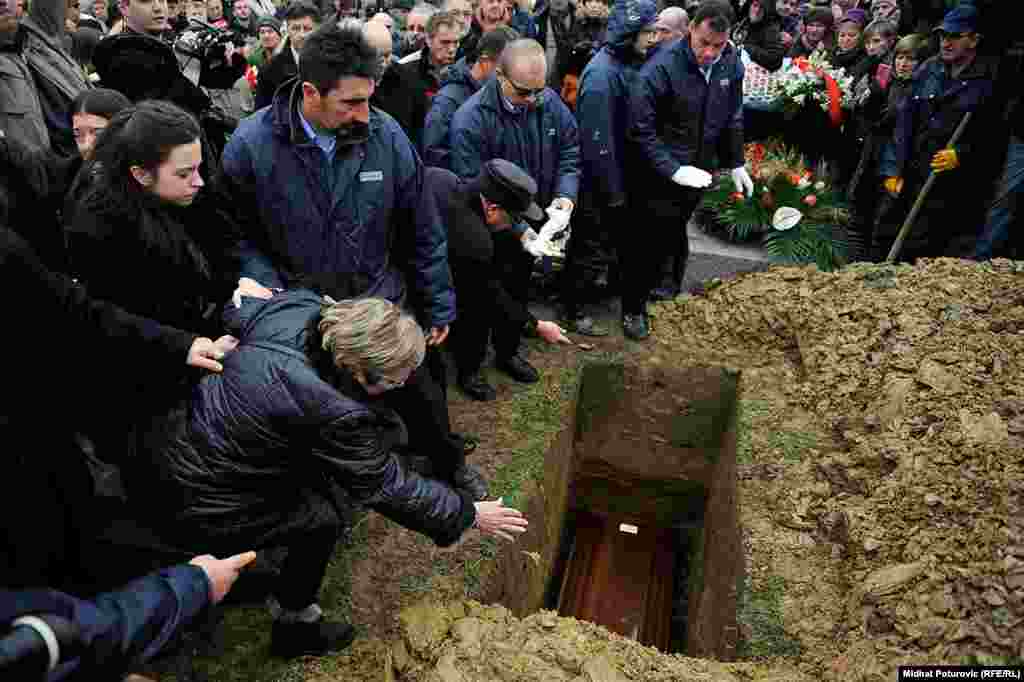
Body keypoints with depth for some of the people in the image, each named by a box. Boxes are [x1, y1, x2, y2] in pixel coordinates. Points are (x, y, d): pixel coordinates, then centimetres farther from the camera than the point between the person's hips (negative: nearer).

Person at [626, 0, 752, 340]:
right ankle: (633, 307, 20)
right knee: (649, 242, 3)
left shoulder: (731, 63, -4)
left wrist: (736, 163, 8)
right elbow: (641, 129, -23)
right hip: (661, 174, -5)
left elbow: (732, 117, 9)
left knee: (675, 233, 20)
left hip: (699, 171, 5)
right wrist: (673, 170, -25)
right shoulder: (661, 67, -23)